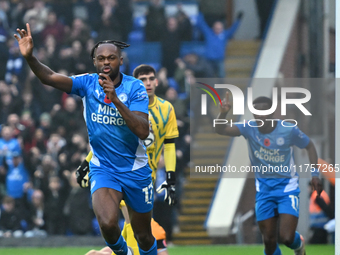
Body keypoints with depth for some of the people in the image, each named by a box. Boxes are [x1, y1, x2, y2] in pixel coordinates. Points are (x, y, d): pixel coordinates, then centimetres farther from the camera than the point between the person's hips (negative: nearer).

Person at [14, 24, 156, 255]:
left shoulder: (135, 88, -12)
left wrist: (115, 99, -33)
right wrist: (30, 57, -42)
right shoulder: (88, 84, -7)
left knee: (144, 236, 10)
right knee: (108, 223, -25)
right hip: (103, 169, 0)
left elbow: (143, 131, -24)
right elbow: (50, 77, -23)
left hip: (136, 172, 0)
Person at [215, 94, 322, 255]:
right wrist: (223, 114, -43)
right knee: (269, 240, 1)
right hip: (264, 188, 2)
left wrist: (315, 174, -3)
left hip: (287, 186, -2)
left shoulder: (289, 130, -13)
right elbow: (219, 130, -22)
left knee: (287, 237, -15)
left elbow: (309, 146, 4)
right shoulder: (249, 129, -10)